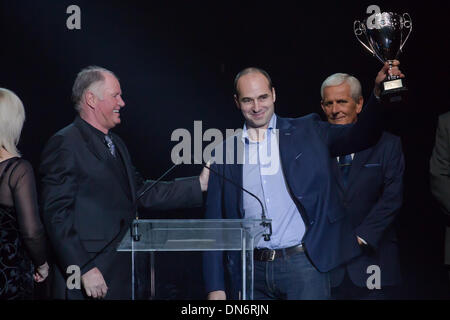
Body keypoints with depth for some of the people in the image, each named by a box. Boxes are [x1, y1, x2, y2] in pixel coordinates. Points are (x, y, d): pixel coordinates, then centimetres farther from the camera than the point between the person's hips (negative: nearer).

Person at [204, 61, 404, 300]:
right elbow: (215, 222, 8)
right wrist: (215, 287, 3)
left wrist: (378, 91, -19)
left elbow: (360, 135, -2)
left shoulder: (307, 132, 7)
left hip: (303, 264, -2)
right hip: (252, 272, 2)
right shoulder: (224, 153, 8)